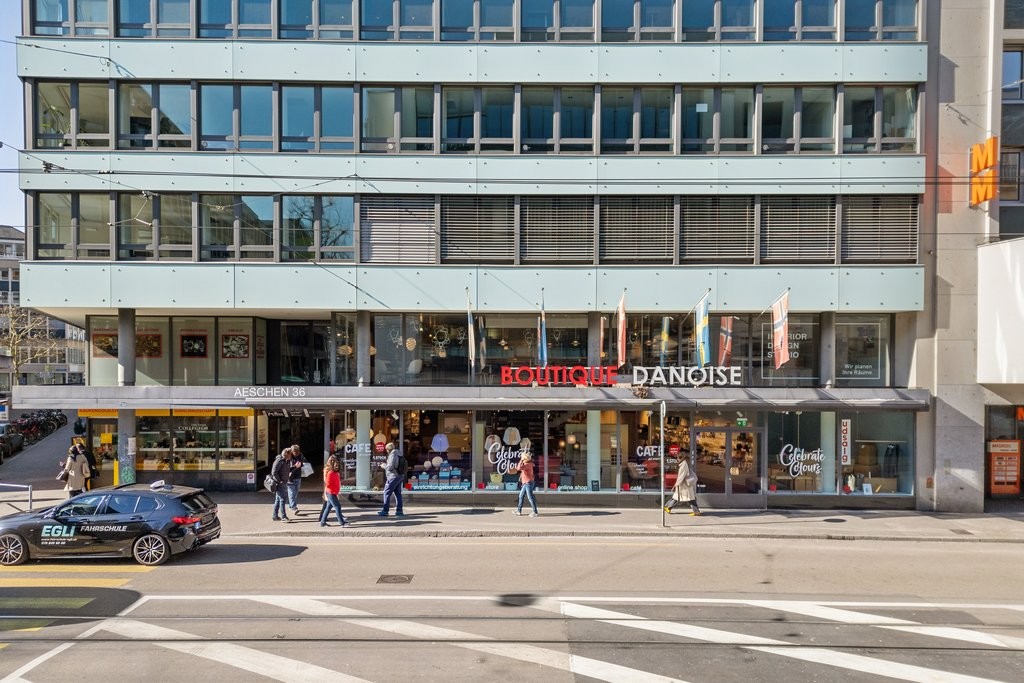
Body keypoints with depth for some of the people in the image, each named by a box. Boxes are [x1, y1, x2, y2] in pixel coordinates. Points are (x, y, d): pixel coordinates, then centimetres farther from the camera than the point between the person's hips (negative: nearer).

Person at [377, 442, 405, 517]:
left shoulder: (392, 455, -13)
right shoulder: (400, 455, 14)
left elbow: (390, 467, -19)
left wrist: (384, 465, -1)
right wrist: (387, 462, 18)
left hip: (393, 477, -9)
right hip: (399, 476, 9)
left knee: (387, 493, -2)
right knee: (398, 494, 11)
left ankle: (385, 511, -1)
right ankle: (399, 511, 12)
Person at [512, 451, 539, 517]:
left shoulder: (528, 464, -17)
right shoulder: (526, 464, 13)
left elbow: (519, 468, -28)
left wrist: (521, 461, -20)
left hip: (528, 482, -10)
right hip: (525, 483, 10)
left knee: (530, 497, -8)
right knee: (521, 496, 15)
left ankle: (535, 512, -5)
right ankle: (519, 510, 24)